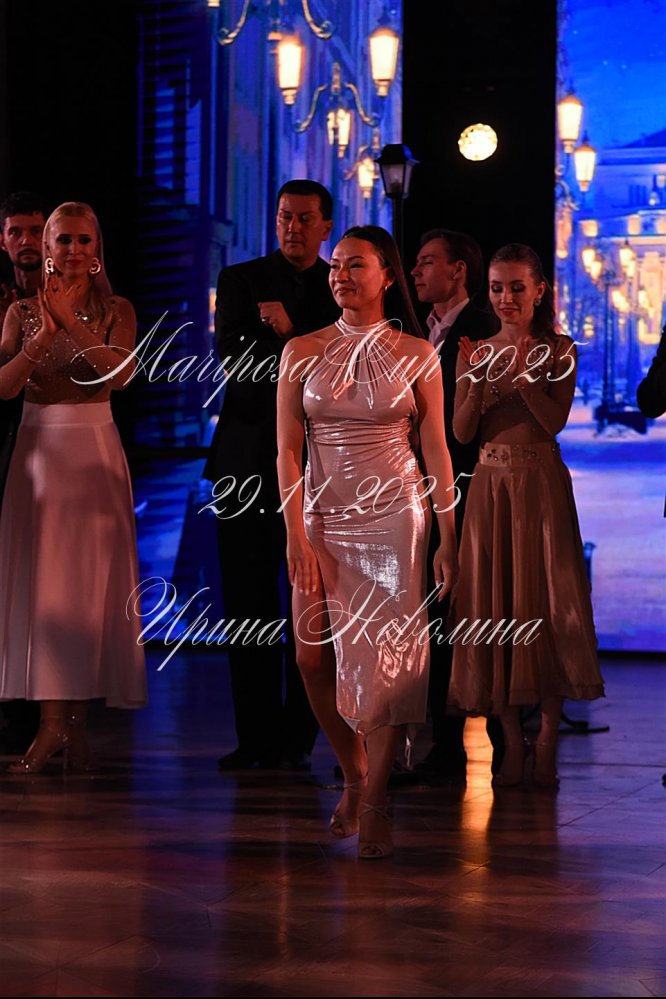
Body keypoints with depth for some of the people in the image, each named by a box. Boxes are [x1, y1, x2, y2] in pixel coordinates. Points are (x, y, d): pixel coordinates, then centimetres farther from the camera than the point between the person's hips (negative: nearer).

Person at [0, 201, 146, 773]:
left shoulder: (116, 311, 5)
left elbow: (121, 373, -13)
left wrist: (72, 320, -15)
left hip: (95, 451, -1)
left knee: (91, 580, -5)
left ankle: (76, 721, -3)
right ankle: (52, 721, -2)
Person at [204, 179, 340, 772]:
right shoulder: (241, 280, 10)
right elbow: (230, 353, -3)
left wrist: (288, 335, -12)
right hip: (248, 461, 1)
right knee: (248, 605, 1)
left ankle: (298, 739, 5)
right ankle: (256, 737, 7)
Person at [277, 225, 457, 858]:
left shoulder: (417, 354, 1)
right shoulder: (303, 352, 3)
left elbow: (435, 449, 3)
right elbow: (287, 451, 0)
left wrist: (448, 537, 0)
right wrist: (296, 537, -8)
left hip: (394, 515, -2)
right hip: (322, 515, 2)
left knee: (389, 654, -7)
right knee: (314, 656, 0)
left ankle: (374, 802, -1)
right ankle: (353, 775, 23)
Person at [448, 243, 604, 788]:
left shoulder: (558, 350, 2)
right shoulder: (475, 351, 8)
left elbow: (556, 420, -9)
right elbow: (462, 431, 1)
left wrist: (522, 374, -19)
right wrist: (479, 381, -14)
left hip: (541, 486, -3)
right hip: (490, 484, 3)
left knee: (547, 602, -4)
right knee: (494, 602, 1)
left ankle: (547, 743, 0)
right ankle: (512, 742, 6)